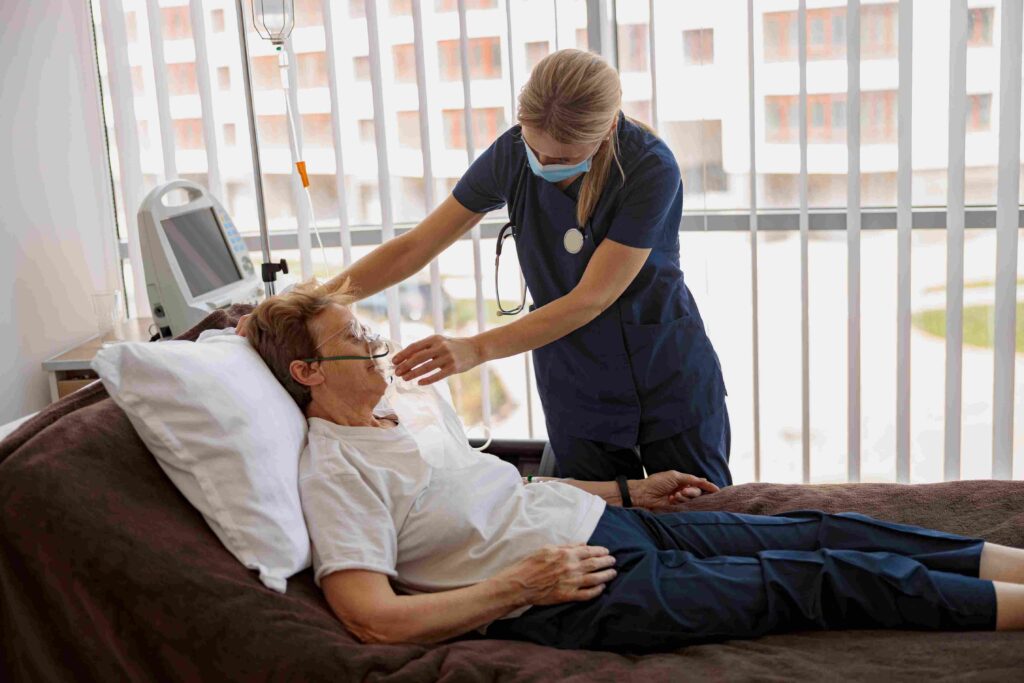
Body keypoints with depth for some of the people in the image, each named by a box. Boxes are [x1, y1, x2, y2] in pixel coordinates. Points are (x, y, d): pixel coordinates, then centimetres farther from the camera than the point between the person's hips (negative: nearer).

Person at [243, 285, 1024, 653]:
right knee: (813, 580, -10)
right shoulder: (335, 472, -12)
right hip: (581, 589, -8)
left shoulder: (413, 400, 14)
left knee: (821, 533, 0)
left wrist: (629, 491, 20)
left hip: (605, 522, 8)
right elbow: (376, 619, -21)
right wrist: (524, 584, -20)